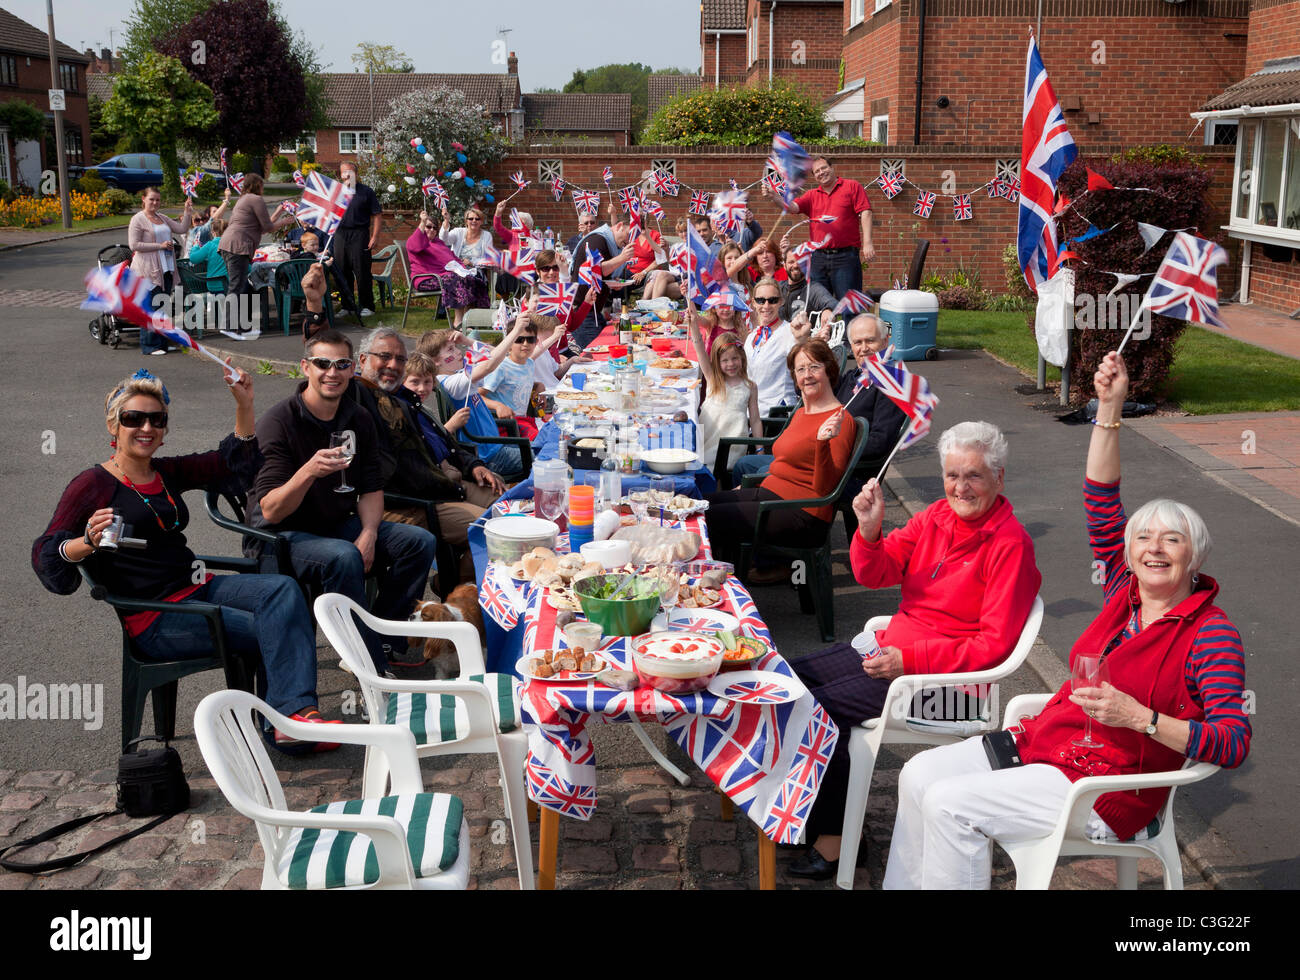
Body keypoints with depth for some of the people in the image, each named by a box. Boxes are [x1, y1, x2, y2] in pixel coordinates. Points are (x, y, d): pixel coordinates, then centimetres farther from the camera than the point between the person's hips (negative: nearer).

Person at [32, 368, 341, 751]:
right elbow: (45, 555, -8)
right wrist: (89, 543, -30)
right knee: (269, 628, -24)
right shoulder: (93, 485, -3)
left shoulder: (168, 472, 17)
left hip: (197, 588, 7)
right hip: (153, 620, -6)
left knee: (283, 588, -23)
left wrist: (244, 405, 7)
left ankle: (294, 711, -32)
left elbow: (235, 464, 19)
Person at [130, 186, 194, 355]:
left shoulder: (162, 218, 17)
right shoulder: (138, 219, -5)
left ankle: (161, 342, 17)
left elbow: (181, 228, 14)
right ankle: (149, 345, -4)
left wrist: (187, 212, 0)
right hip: (148, 270, -8)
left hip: (166, 269, 8)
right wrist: (160, 245, -15)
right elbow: (134, 245, -12)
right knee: (150, 307, -8)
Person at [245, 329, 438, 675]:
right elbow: (270, 512, -22)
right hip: (280, 537, -7)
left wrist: (368, 533, -10)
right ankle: (374, 669, -25)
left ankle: (382, 637, -1)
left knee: (420, 541, -9)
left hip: (338, 526, 7)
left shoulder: (359, 422, 4)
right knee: (343, 557, -36)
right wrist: (308, 472, -40)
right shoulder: (279, 422, -16)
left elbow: (371, 489, 10)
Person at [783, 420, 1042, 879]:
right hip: (892, 649, 8)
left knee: (816, 707, -19)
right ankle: (817, 809, 15)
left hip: (944, 679, -8)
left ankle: (834, 837, -1)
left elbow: (995, 644, -18)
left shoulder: (1010, 544, -15)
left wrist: (910, 661, -22)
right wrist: (869, 530, -15)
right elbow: (876, 575, 6)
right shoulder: (937, 516, 5)